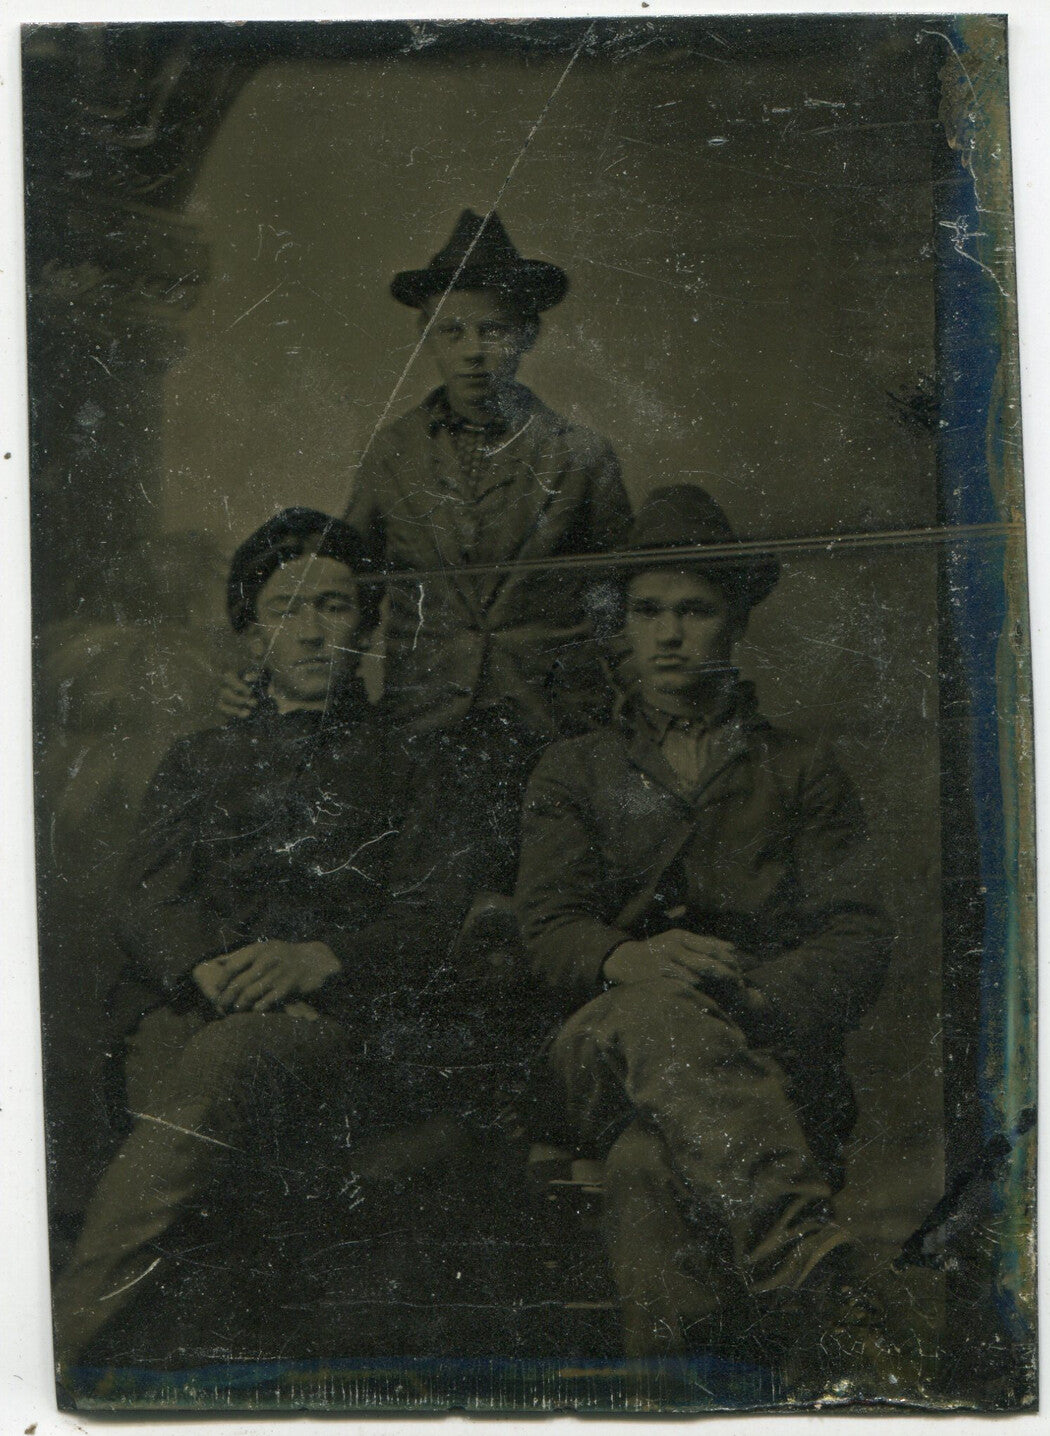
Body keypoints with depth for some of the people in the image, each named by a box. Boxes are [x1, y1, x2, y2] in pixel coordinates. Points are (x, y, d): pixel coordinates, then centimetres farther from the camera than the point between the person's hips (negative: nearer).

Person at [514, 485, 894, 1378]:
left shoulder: (803, 773, 19)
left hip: (773, 1062, 0)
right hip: (603, 1063, 0)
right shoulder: (574, 773, 21)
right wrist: (628, 960, -22)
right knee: (652, 1011, -37)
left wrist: (747, 999, -18)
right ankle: (816, 1274, -48)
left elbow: (859, 941, 5)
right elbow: (549, 928, 4)